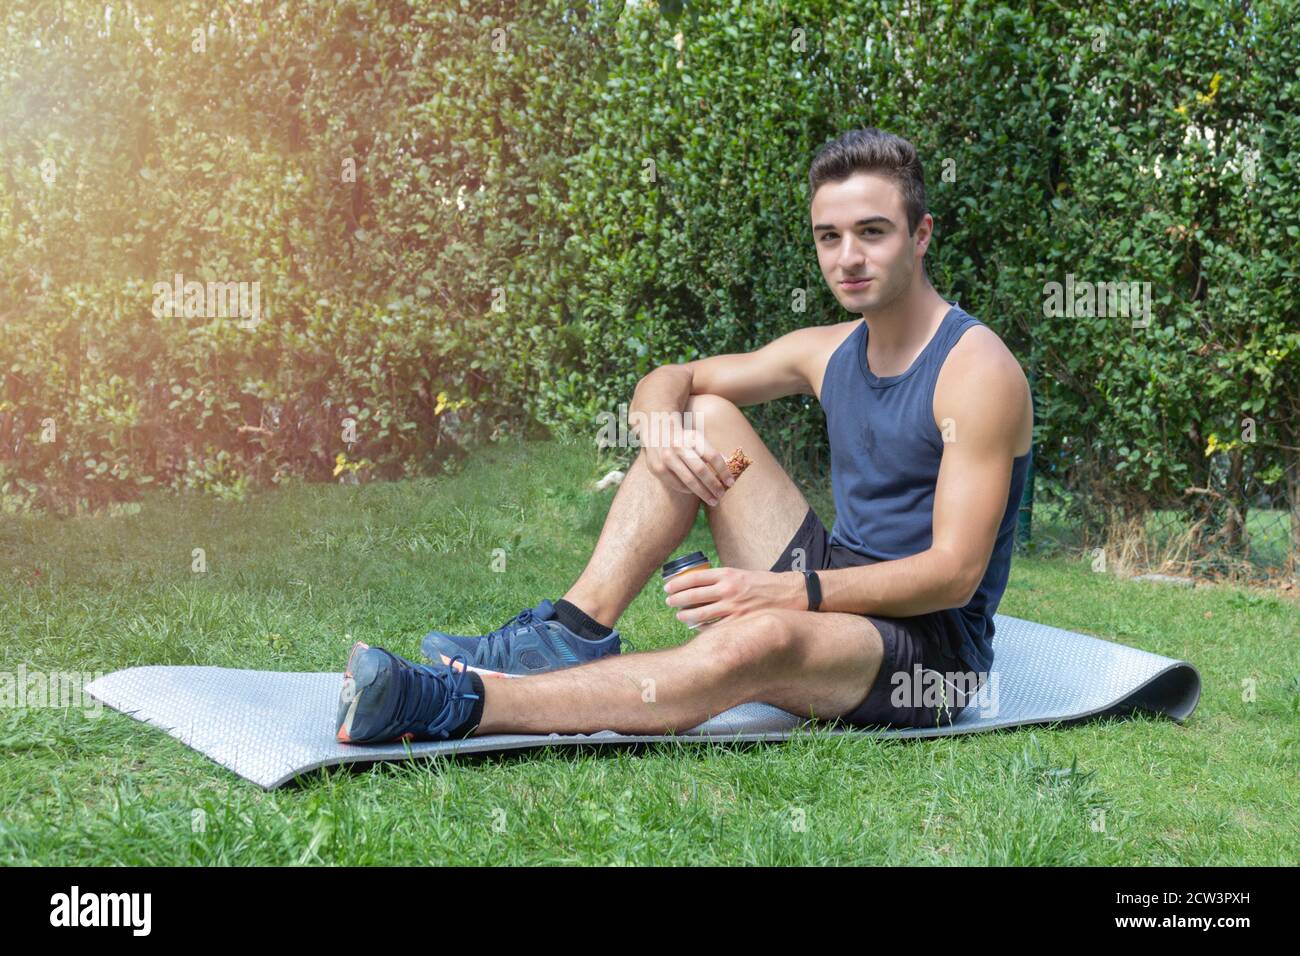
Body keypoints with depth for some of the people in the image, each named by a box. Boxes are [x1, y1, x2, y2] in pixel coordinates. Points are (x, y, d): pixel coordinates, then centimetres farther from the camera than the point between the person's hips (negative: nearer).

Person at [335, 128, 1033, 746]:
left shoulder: (977, 368, -15)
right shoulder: (830, 351, 8)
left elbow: (955, 572, -21)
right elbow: (668, 381, 14)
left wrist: (790, 591, -31)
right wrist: (662, 426, -12)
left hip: (932, 646, -7)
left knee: (756, 640, -40)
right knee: (703, 416, -1)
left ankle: (455, 705, -44)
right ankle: (576, 631, -15)